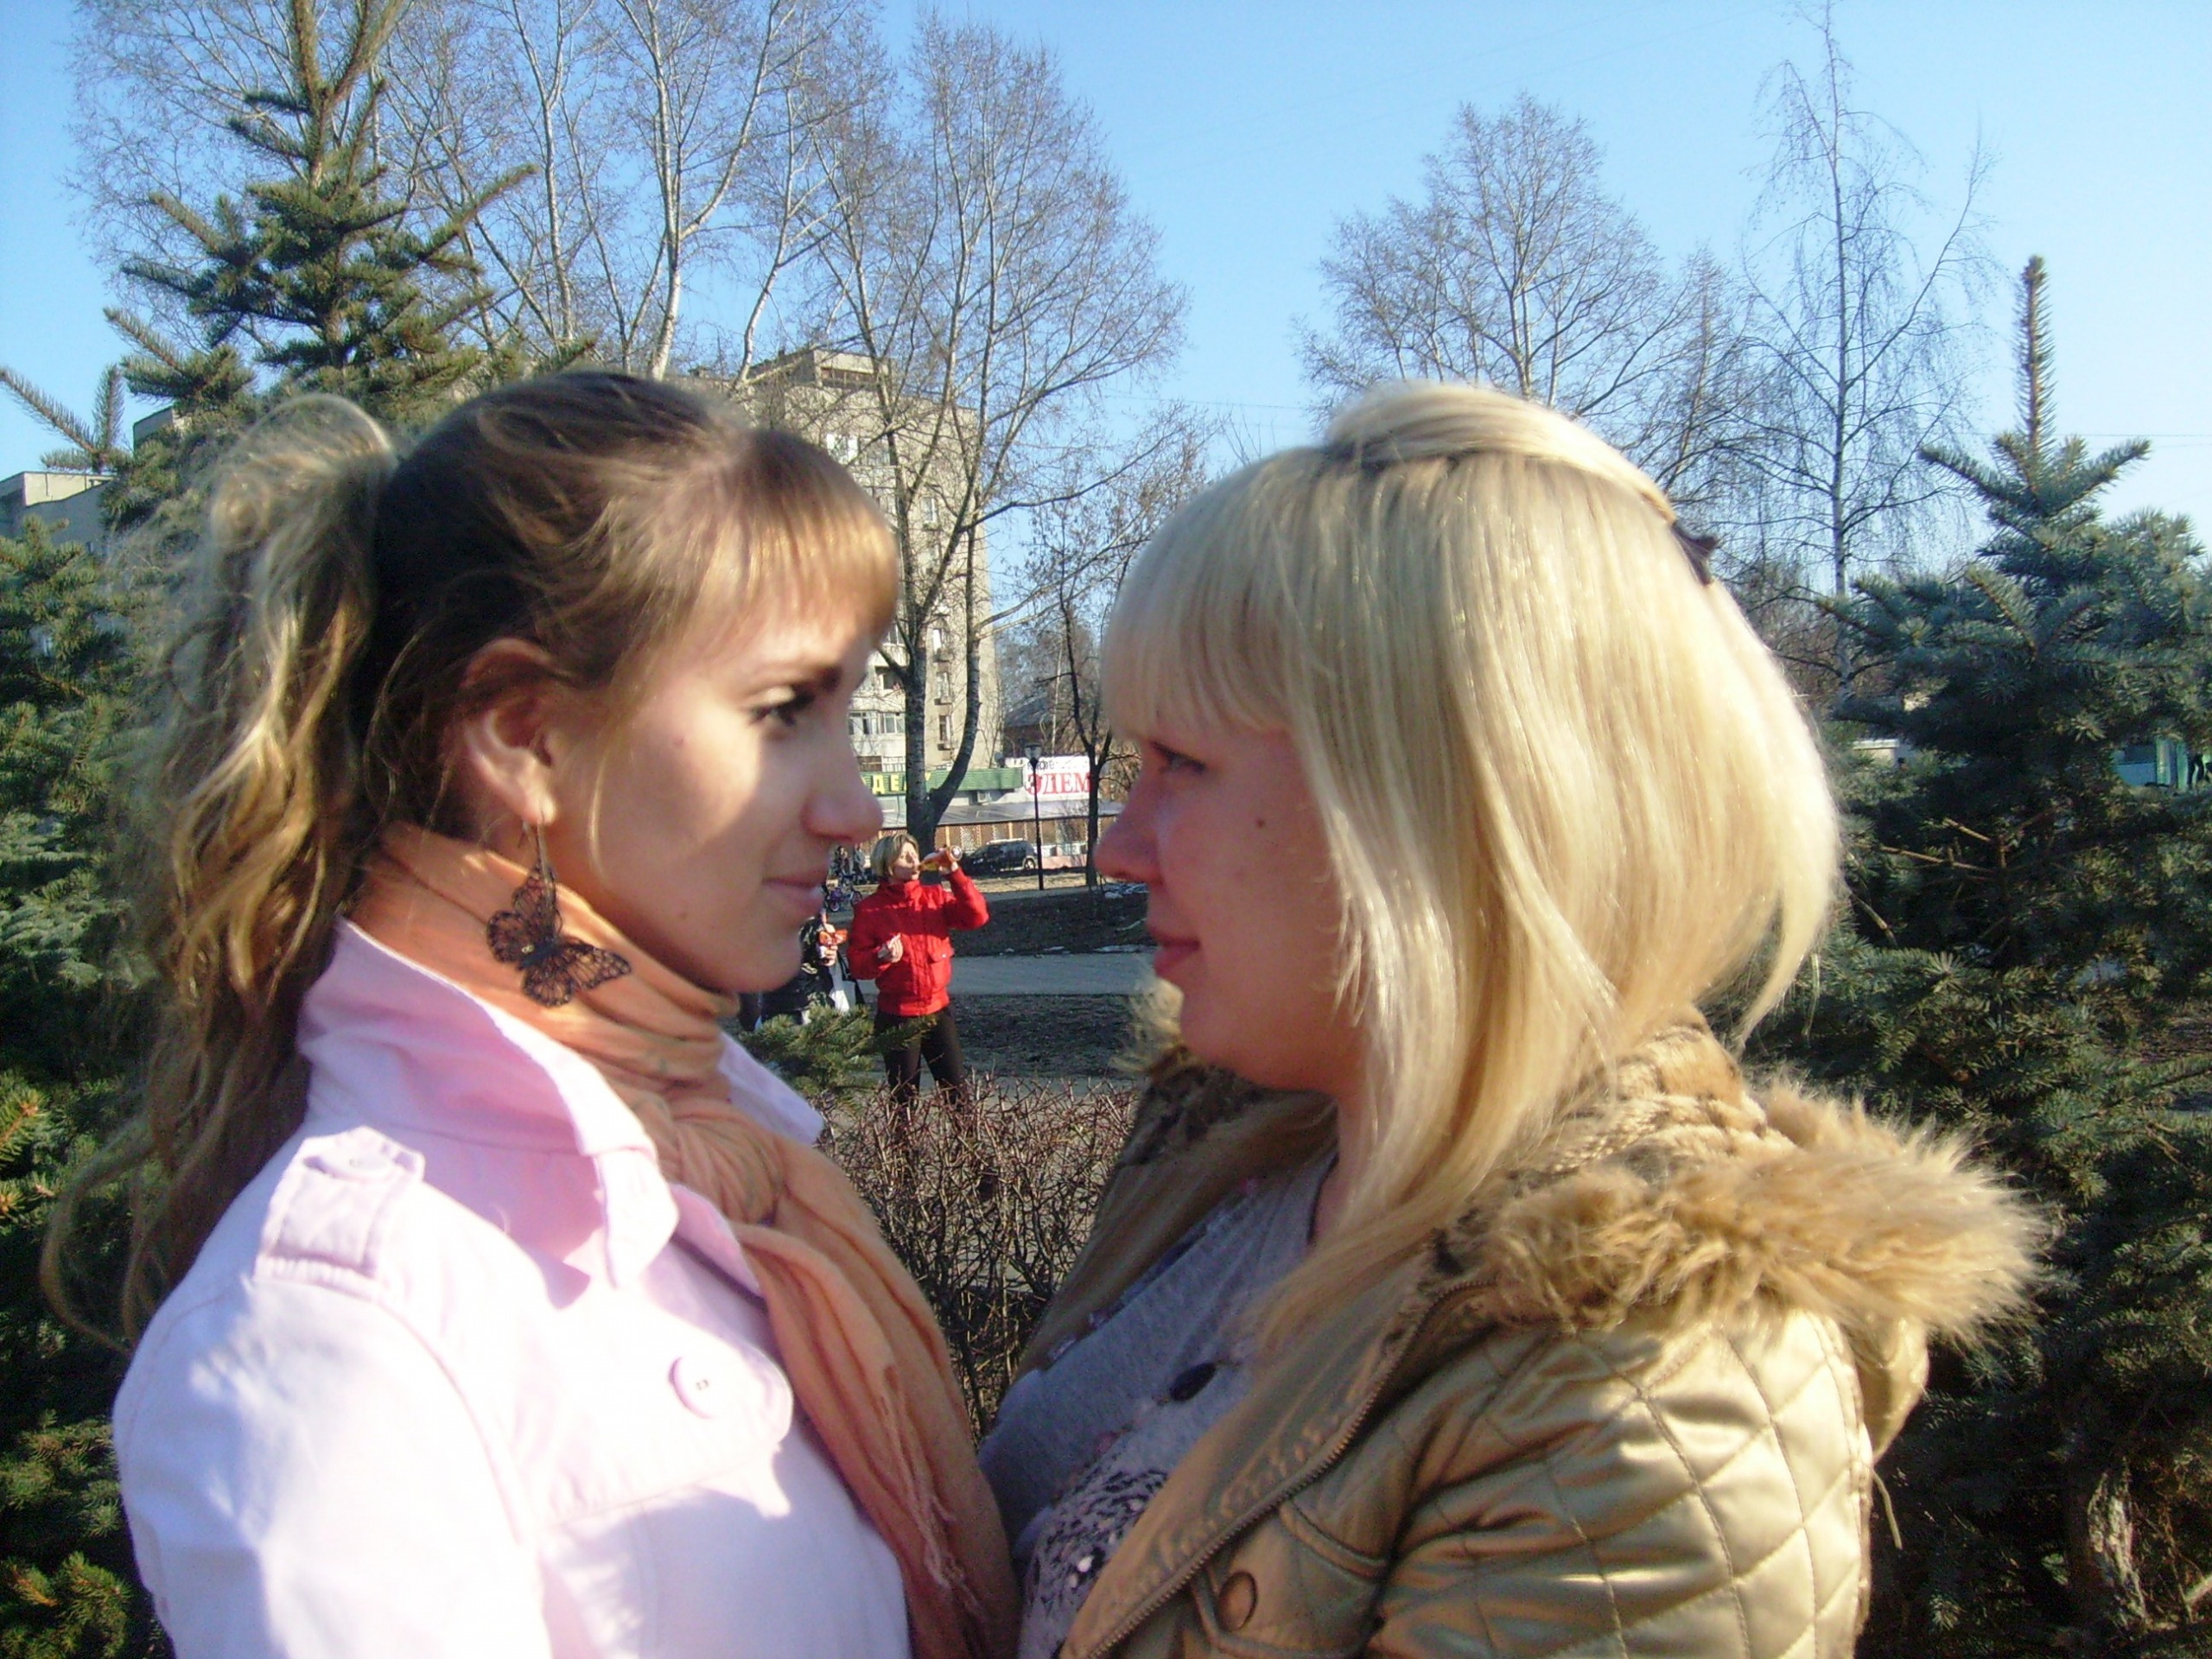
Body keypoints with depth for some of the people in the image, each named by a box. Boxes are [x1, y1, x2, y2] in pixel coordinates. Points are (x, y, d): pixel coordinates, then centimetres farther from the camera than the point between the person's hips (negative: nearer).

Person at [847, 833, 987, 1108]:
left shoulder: (935, 897, 6)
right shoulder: (870, 909, -3)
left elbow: (977, 916, -7)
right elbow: (857, 963, -6)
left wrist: (953, 872, -13)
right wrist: (882, 957, -26)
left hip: (938, 1009, 3)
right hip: (897, 1016, -3)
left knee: (957, 1088, 4)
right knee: (905, 1097, 5)